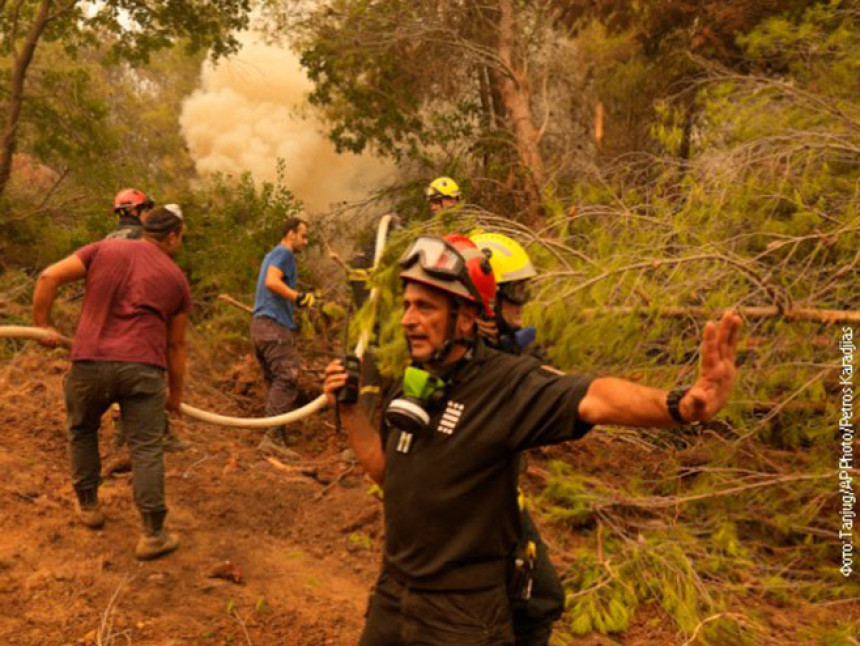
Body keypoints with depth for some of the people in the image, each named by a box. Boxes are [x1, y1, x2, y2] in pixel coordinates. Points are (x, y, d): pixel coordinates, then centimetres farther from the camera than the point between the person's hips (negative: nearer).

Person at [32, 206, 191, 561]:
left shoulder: (104, 249, 11)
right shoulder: (176, 278, 10)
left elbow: (48, 277, 2)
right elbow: (176, 345, 14)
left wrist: (42, 326, 12)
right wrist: (176, 393, 24)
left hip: (90, 362, 2)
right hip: (143, 368, -1)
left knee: (82, 431, 26)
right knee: (146, 448, 3)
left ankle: (88, 505, 36)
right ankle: (153, 535, 5)